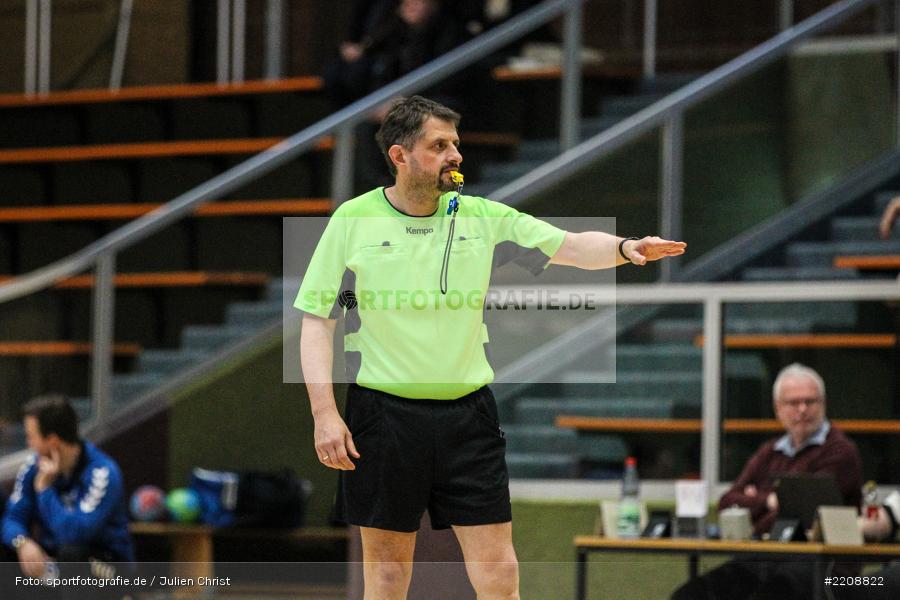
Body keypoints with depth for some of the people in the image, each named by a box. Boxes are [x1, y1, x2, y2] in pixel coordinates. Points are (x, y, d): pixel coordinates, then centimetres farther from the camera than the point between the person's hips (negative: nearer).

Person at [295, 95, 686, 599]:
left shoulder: (484, 218, 6)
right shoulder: (352, 221, 0)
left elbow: (571, 246, 0)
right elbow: (317, 321, 0)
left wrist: (624, 248, -21)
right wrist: (325, 414, -8)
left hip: (469, 415, 2)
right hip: (384, 414, -2)